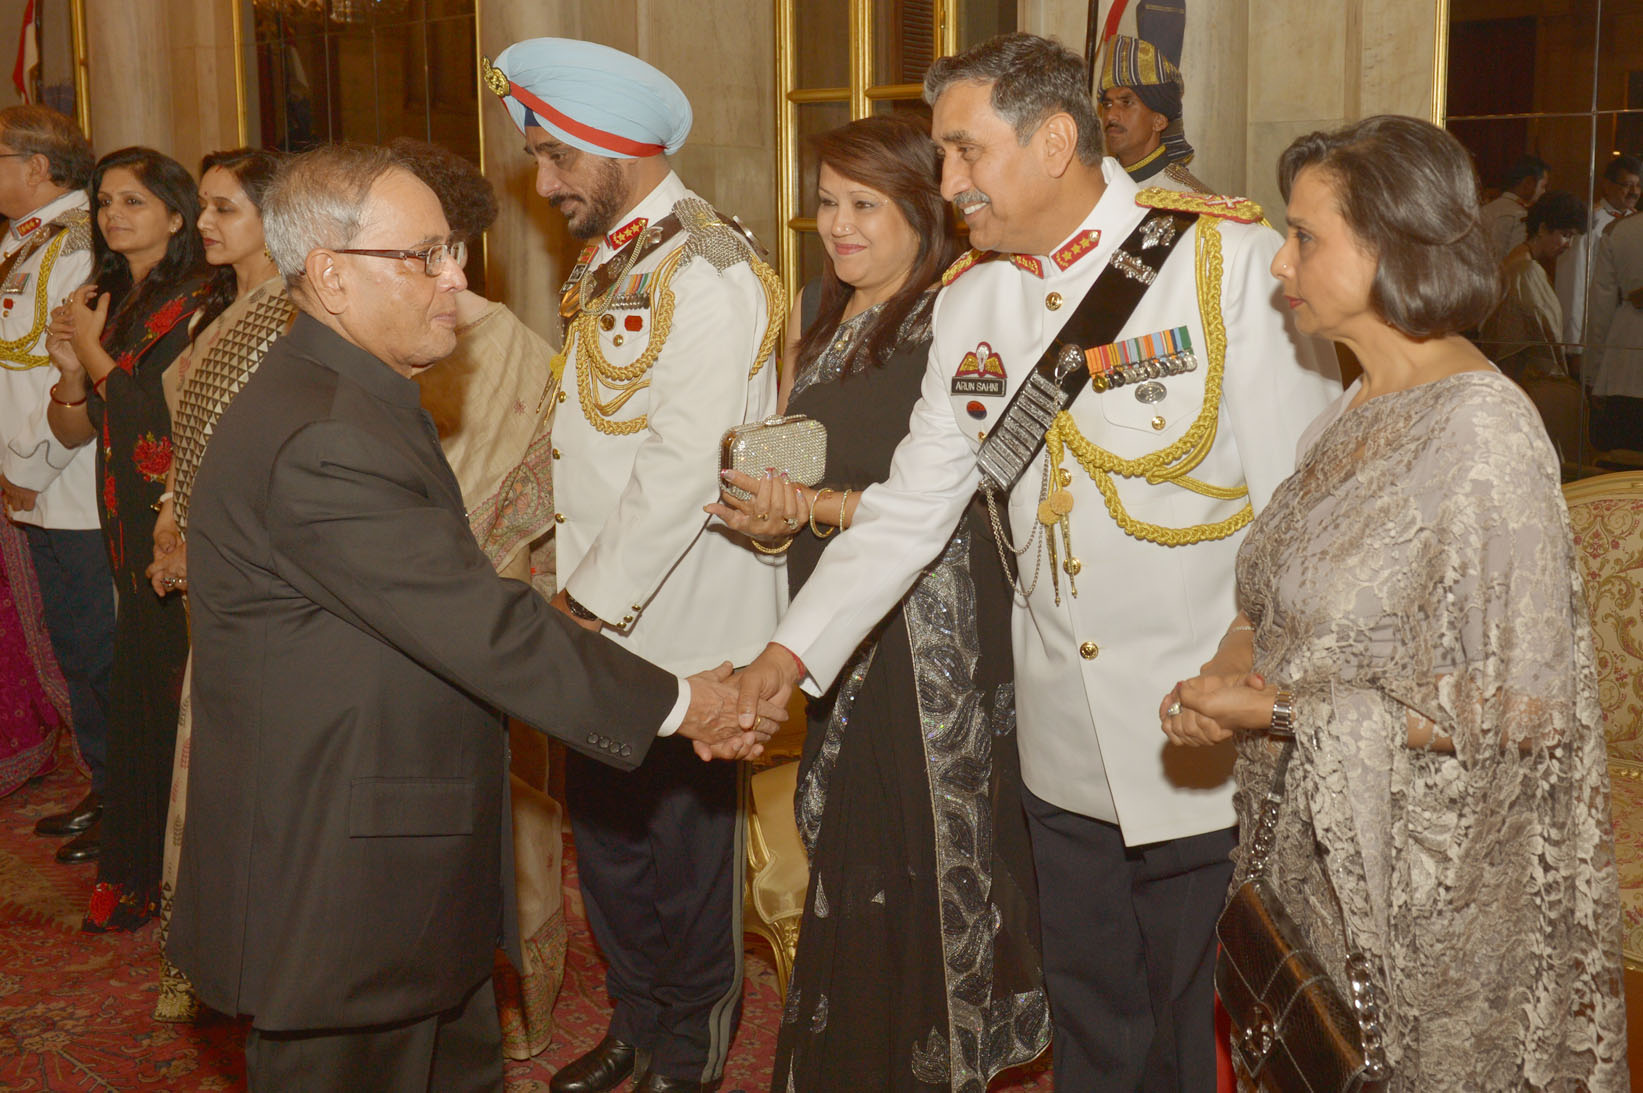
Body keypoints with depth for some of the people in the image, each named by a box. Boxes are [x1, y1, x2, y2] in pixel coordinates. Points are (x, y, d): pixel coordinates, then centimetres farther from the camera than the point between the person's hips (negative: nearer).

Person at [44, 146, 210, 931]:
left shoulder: (196, 307, -10)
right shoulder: (108, 302, 14)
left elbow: (161, 421, -18)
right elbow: (75, 432, 15)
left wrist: (94, 351, -6)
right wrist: (71, 371, -4)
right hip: (130, 532, 8)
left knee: (183, 707, -2)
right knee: (136, 700, 13)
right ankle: (135, 874, 24)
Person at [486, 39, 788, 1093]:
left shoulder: (705, 270, -14)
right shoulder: (604, 264, 14)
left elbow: (686, 464, -20)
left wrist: (593, 601, -16)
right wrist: (574, 587, 7)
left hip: (680, 622, -8)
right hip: (597, 614, 8)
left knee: (686, 844, 5)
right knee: (605, 832, 17)